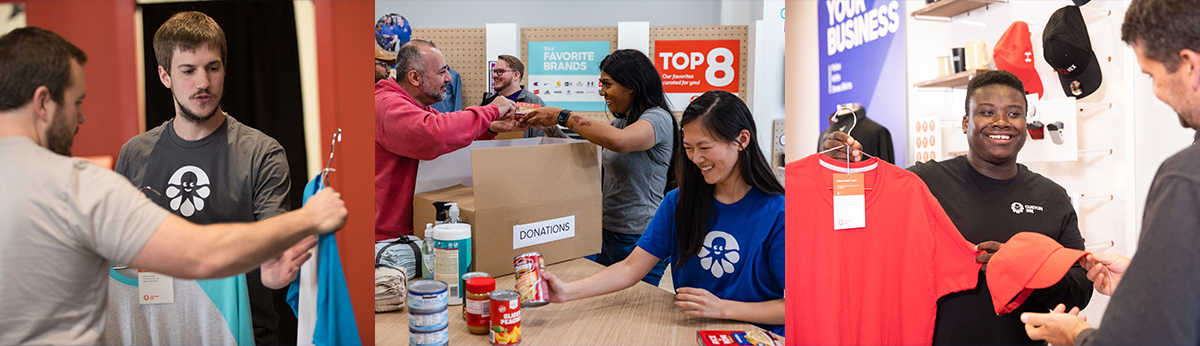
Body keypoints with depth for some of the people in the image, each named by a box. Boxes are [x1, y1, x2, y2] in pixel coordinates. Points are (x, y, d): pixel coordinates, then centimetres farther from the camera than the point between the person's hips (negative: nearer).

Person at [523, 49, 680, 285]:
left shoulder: (658, 119, -14)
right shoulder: (620, 121, 17)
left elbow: (618, 141, -34)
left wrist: (562, 117, -26)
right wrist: (553, 129, 13)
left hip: (640, 240, -8)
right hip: (610, 234, 8)